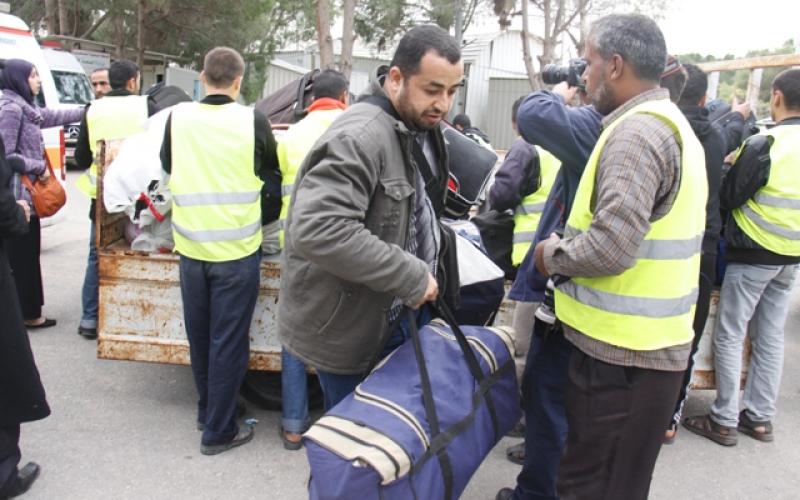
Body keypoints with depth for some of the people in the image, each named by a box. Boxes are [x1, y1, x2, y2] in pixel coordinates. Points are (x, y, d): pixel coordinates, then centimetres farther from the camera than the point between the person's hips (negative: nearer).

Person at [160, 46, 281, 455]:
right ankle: (218, 432, 15)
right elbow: (272, 178, 3)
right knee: (228, 341, 6)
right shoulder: (252, 121, -10)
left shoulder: (178, 117, -2)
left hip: (190, 245, 4)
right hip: (237, 249, -3)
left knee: (199, 337, 18)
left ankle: (207, 413, 34)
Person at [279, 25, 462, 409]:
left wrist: (430, 271, 8)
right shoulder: (359, 137, -27)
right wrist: (412, 277, -31)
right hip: (346, 331, -8)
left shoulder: (421, 128, 6)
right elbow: (316, 230, -38)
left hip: (392, 317, 9)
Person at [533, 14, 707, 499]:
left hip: (622, 350, -10)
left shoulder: (636, 132, -18)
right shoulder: (671, 124, 15)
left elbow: (612, 246, -28)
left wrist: (553, 256, -10)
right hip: (651, 344, 10)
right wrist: (566, 249, 12)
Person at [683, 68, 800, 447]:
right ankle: (760, 418, 24)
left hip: (752, 254, -7)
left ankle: (724, 421, 9)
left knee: (729, 336, 2)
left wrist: (735, 167, 6)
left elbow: (728, 198, -10)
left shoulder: (764, 145, -17)